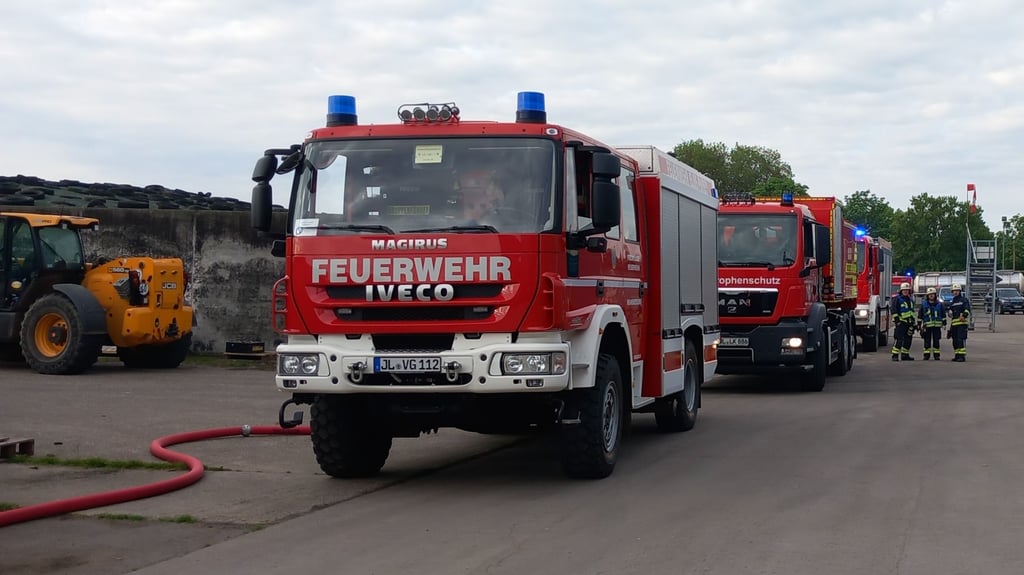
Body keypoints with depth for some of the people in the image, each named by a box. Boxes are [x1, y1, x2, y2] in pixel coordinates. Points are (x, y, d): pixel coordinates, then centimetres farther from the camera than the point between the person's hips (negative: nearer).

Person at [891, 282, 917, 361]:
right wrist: (897, 320, -18)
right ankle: (895, 355, -13)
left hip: (909, 322, 8)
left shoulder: (910, 299, 18)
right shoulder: (897, 299, -6)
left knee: (908, 339, 10)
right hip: (901, 322, -8)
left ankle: (905, 355, 19)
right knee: (899, 339, -13)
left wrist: (913, 321, 23)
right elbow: (894, 310, -11)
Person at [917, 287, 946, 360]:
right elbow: (920, 315, 7)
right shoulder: (923, 304, 4)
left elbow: (943, 315, 11)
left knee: (936, 341, 3)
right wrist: (919, 325, 4)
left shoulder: (939, 304, 6)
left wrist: (944, 323, 7)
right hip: (927, 326, 0)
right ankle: (926, 355, 5)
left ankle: (936, 355, 8)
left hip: (937, 326, 0)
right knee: (927, 341, 0)